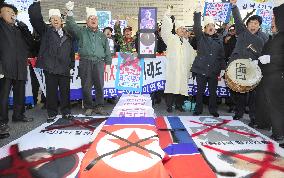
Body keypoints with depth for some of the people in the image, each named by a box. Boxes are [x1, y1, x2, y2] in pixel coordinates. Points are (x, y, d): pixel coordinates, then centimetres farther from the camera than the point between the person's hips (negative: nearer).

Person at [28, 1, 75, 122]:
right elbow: (35, 17, -4)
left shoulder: (67, 35, 15)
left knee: (65, 92, 7)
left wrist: (71, 64, 10)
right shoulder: (45, 30, 9)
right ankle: (52, 113, 16)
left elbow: (71, 52, 16)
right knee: (51, 92, 4)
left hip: (64, 69, 2)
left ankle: (66, 112, 19)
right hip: (50, 68, -2)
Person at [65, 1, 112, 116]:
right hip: (85, 63, -1)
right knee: (86, 87, 1)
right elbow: (71, 25, -4)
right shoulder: (81, 32, 13)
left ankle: (99, 107, 13)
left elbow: (107, 51, 15)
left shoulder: (102, 35, 17)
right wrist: (70, 12, -17)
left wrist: (108, 64, 7)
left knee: (99, 86, 2)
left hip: (99, 63, 1)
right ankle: (88, 107, 14)